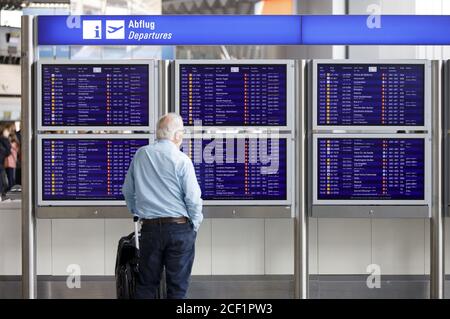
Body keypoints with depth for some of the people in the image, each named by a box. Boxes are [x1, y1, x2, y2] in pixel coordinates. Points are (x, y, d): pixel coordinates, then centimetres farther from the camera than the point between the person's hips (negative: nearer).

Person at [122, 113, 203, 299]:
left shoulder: (140, 155, 4)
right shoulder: (182, 160, -9)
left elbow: (127, 191, 13)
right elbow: (193, 199, -10)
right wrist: (194, 226, 5)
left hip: (149, 228, 3)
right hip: (179, 227, -3)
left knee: (146, 284, 12)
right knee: (177, 286, 4)